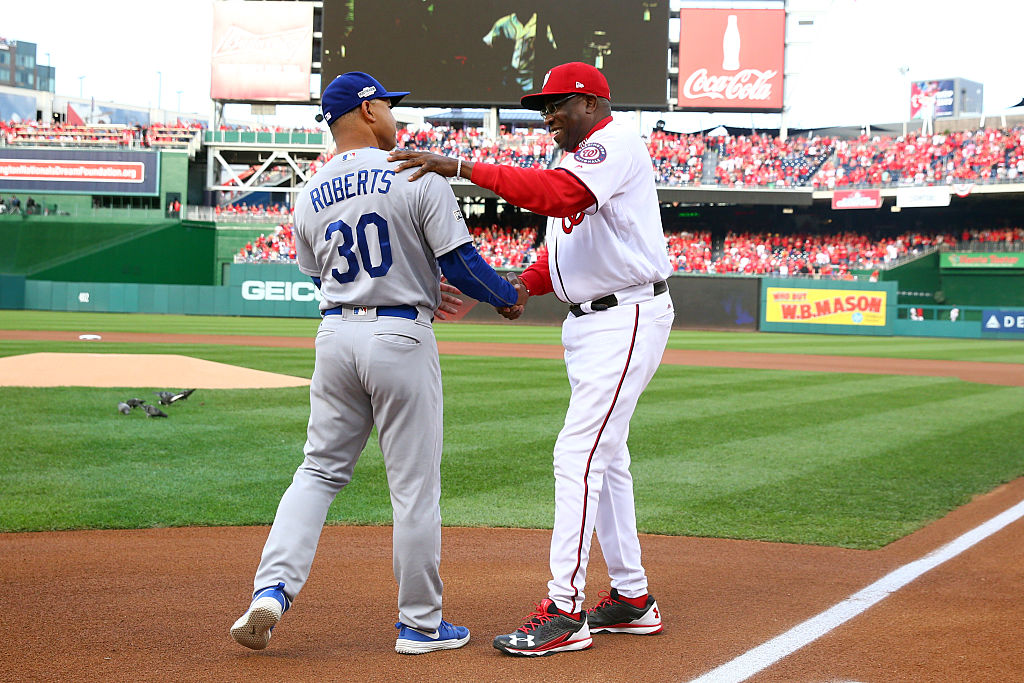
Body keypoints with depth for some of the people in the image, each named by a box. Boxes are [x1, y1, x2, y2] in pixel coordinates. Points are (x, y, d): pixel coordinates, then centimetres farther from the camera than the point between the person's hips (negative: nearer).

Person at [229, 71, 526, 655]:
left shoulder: (310, 196, 8)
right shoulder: (416, 175, -8)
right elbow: (459, 261, -10)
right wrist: (508, 295, 9)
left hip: (336, 334, 5)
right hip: (402, 338, -5)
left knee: (320, 470, 15)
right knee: (415, 485, 4)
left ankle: (272, 588, -2)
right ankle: (420, 623, 13)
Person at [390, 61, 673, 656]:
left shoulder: (618, 142, -14)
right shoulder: (579, 161, 20)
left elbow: (556, 195, -33)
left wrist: (461, 167, -36)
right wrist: (522, 285, -1)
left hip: (628, 319, -11)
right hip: (588, 322, 11)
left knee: (579, 455, -15)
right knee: (605, 458, 14)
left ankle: (563, 611, -15)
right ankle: (631, 598, 22)